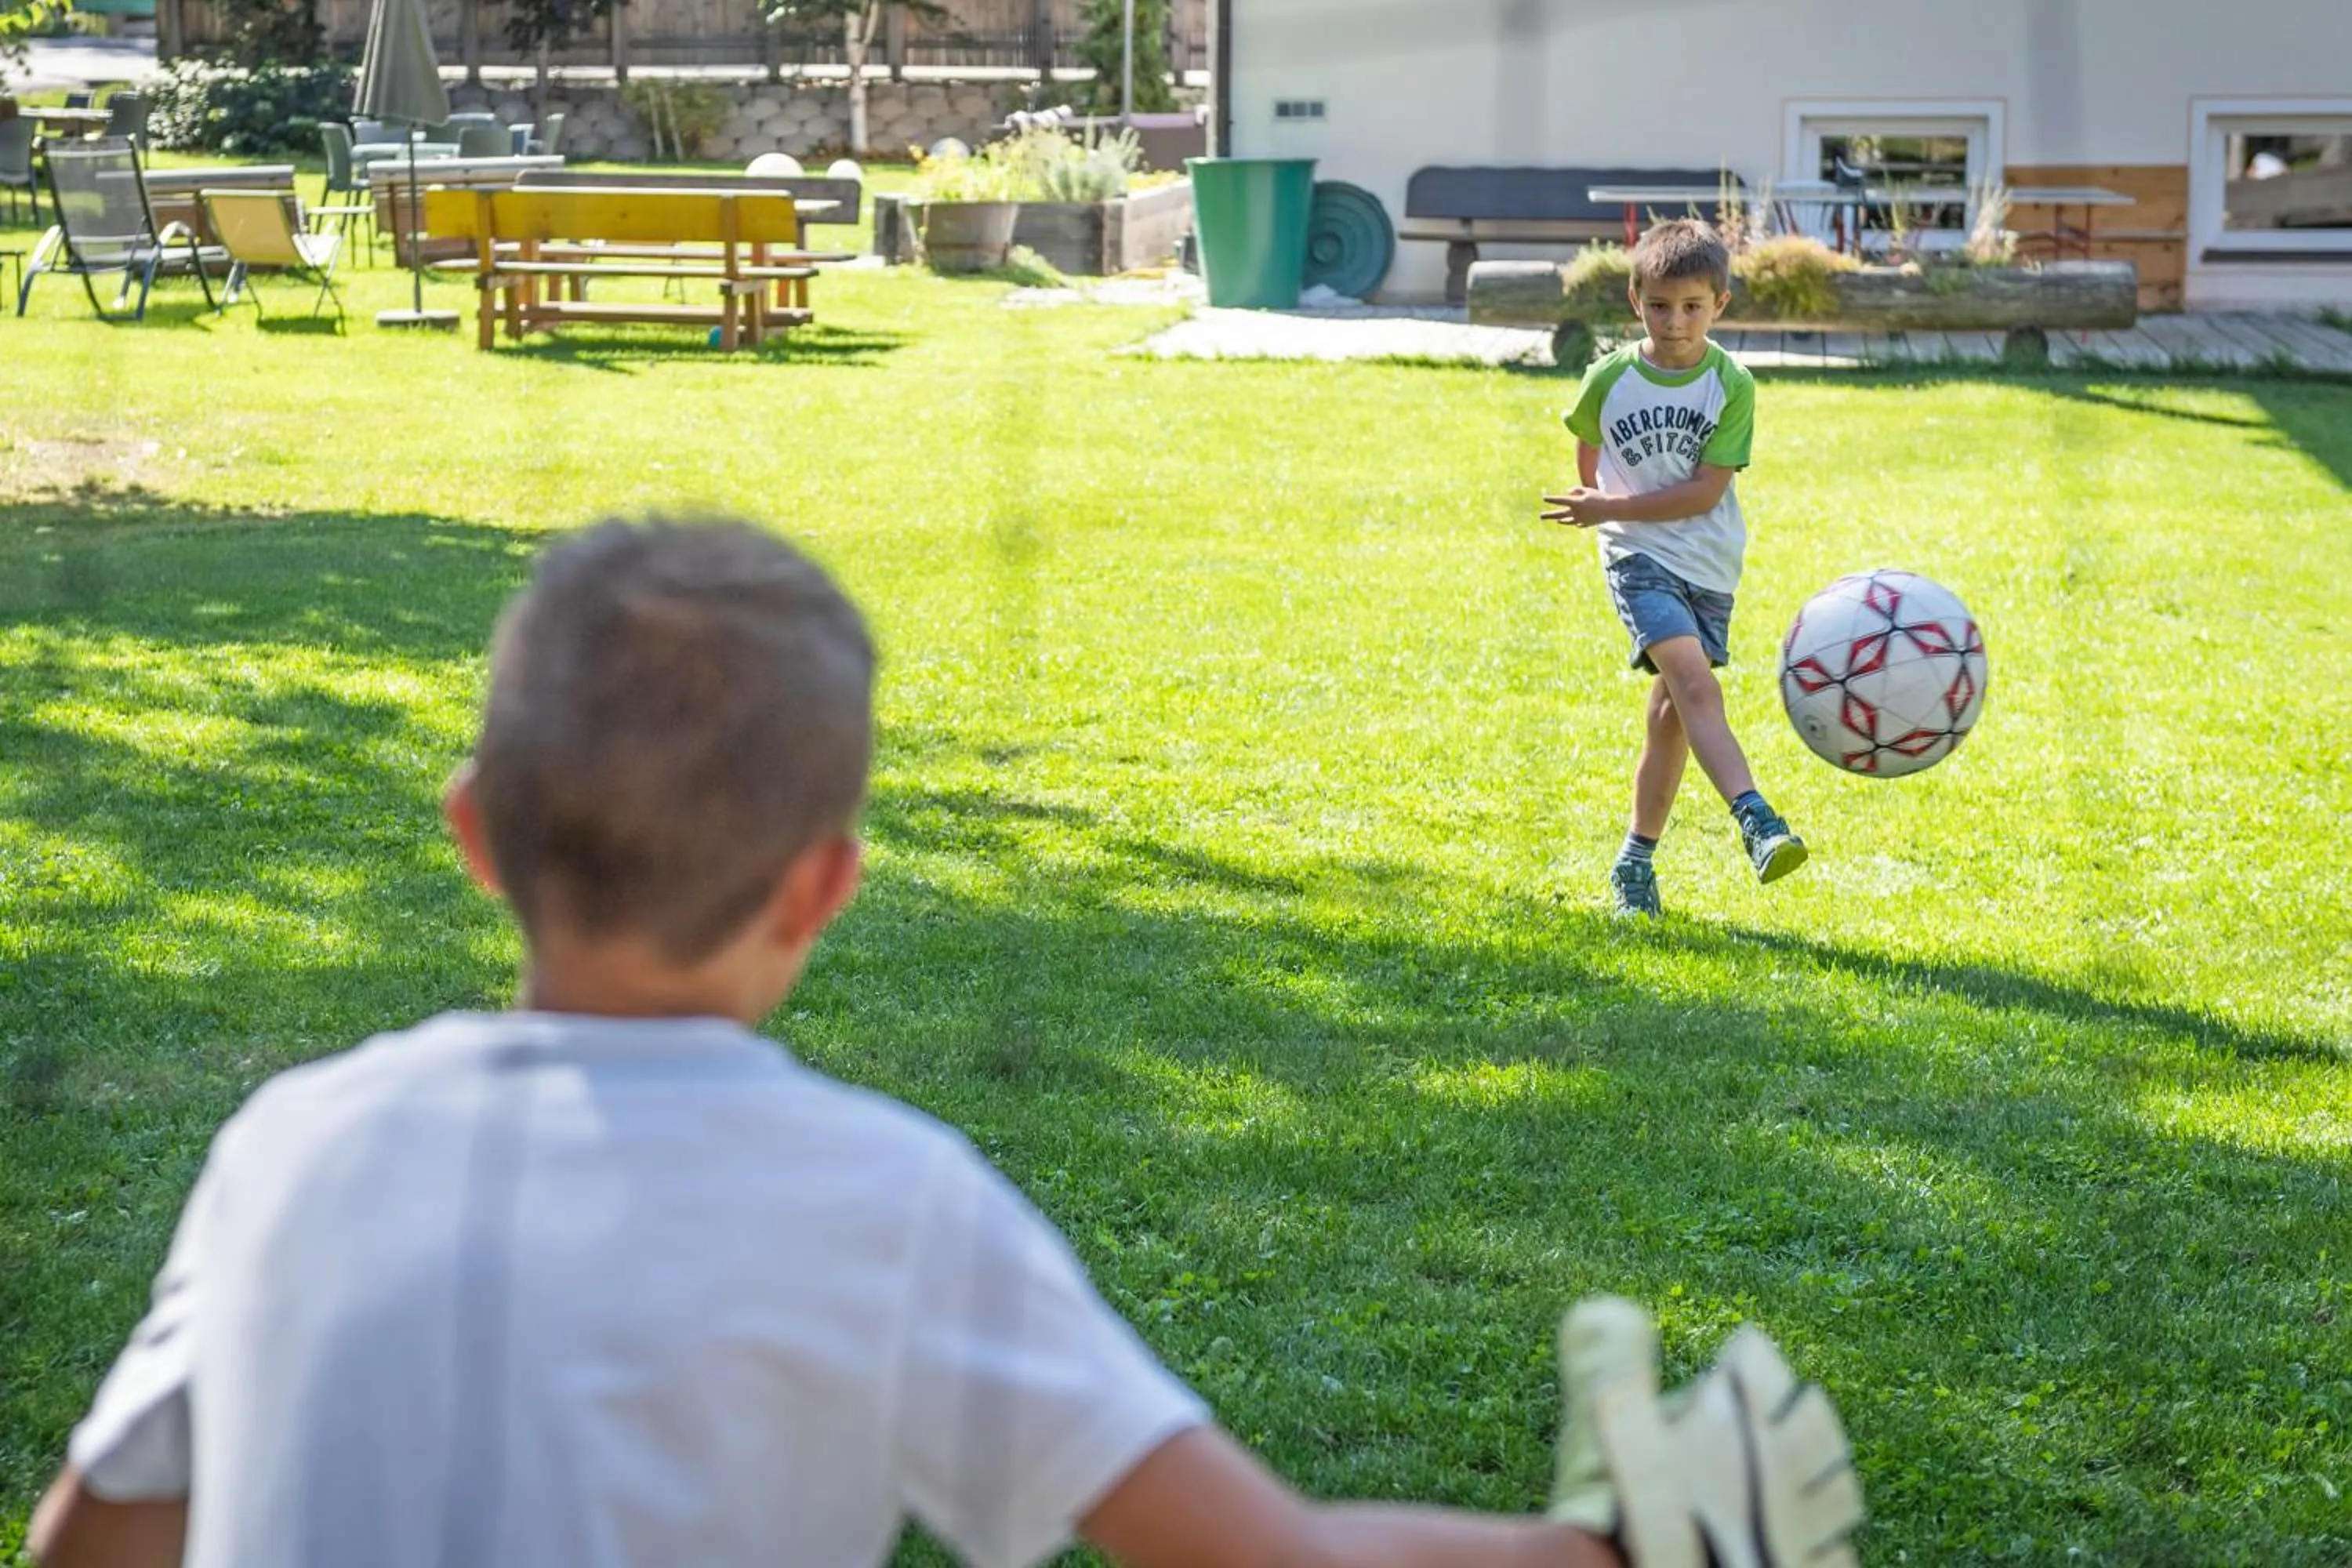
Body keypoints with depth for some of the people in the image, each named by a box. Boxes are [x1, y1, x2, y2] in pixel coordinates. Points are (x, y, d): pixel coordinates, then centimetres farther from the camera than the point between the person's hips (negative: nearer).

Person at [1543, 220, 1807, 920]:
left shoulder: (1731, 386, -7)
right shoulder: (1610, 378, -5)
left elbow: (1705, 492, -12)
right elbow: (1587, 446, 17)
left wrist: (1612, 508, -14)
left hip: (1708, 565, 2)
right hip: (1637, 555, -2)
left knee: (1672, 714, 8)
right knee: (1696, 684, -24)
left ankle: (1637, 860, 21)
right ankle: (1757, 822, -37)